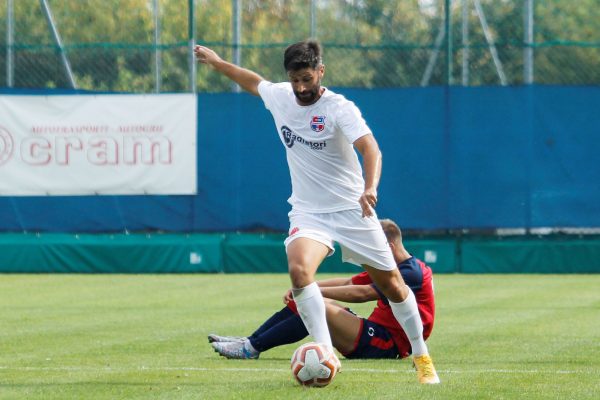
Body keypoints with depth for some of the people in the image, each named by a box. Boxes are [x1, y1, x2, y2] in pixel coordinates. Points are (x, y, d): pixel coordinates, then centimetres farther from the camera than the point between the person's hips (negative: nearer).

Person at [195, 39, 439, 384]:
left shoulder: (340, 109, -17)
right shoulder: (280, 97, -1)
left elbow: (370, 148, -32)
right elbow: (253, 81, 23)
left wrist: (370, 188, -50)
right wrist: (217, 62, 32)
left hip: (351, 210, -3)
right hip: (308, 212, 3)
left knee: (392, 284, 5)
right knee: (299, 268, -28)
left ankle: (421, 356, 25)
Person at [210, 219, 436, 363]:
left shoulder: (412, 273, -14)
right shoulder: (392, 268, 19)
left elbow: (362, 294, -21)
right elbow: (348, 283, 11)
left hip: (386, 346, -10)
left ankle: (253, 348, -22)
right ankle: (249, 341, -2)